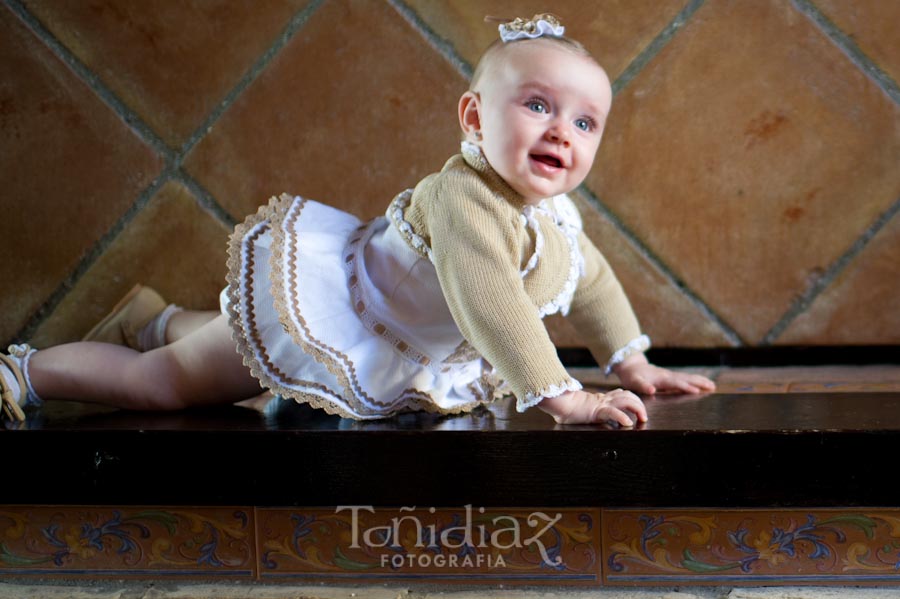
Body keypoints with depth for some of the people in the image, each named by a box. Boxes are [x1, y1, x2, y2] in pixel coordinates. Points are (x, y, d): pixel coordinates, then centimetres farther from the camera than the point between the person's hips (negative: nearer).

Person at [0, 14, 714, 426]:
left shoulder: (556, 218, -4)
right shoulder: (464, 197, -36)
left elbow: (593, 280, 12)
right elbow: (489, 302, -44)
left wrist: (634, 366, 9)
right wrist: (564, 397, -44)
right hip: (309, 298, -9)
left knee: (238, 360, 35)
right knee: (164, 385, 0)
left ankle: (158, 320, 55)